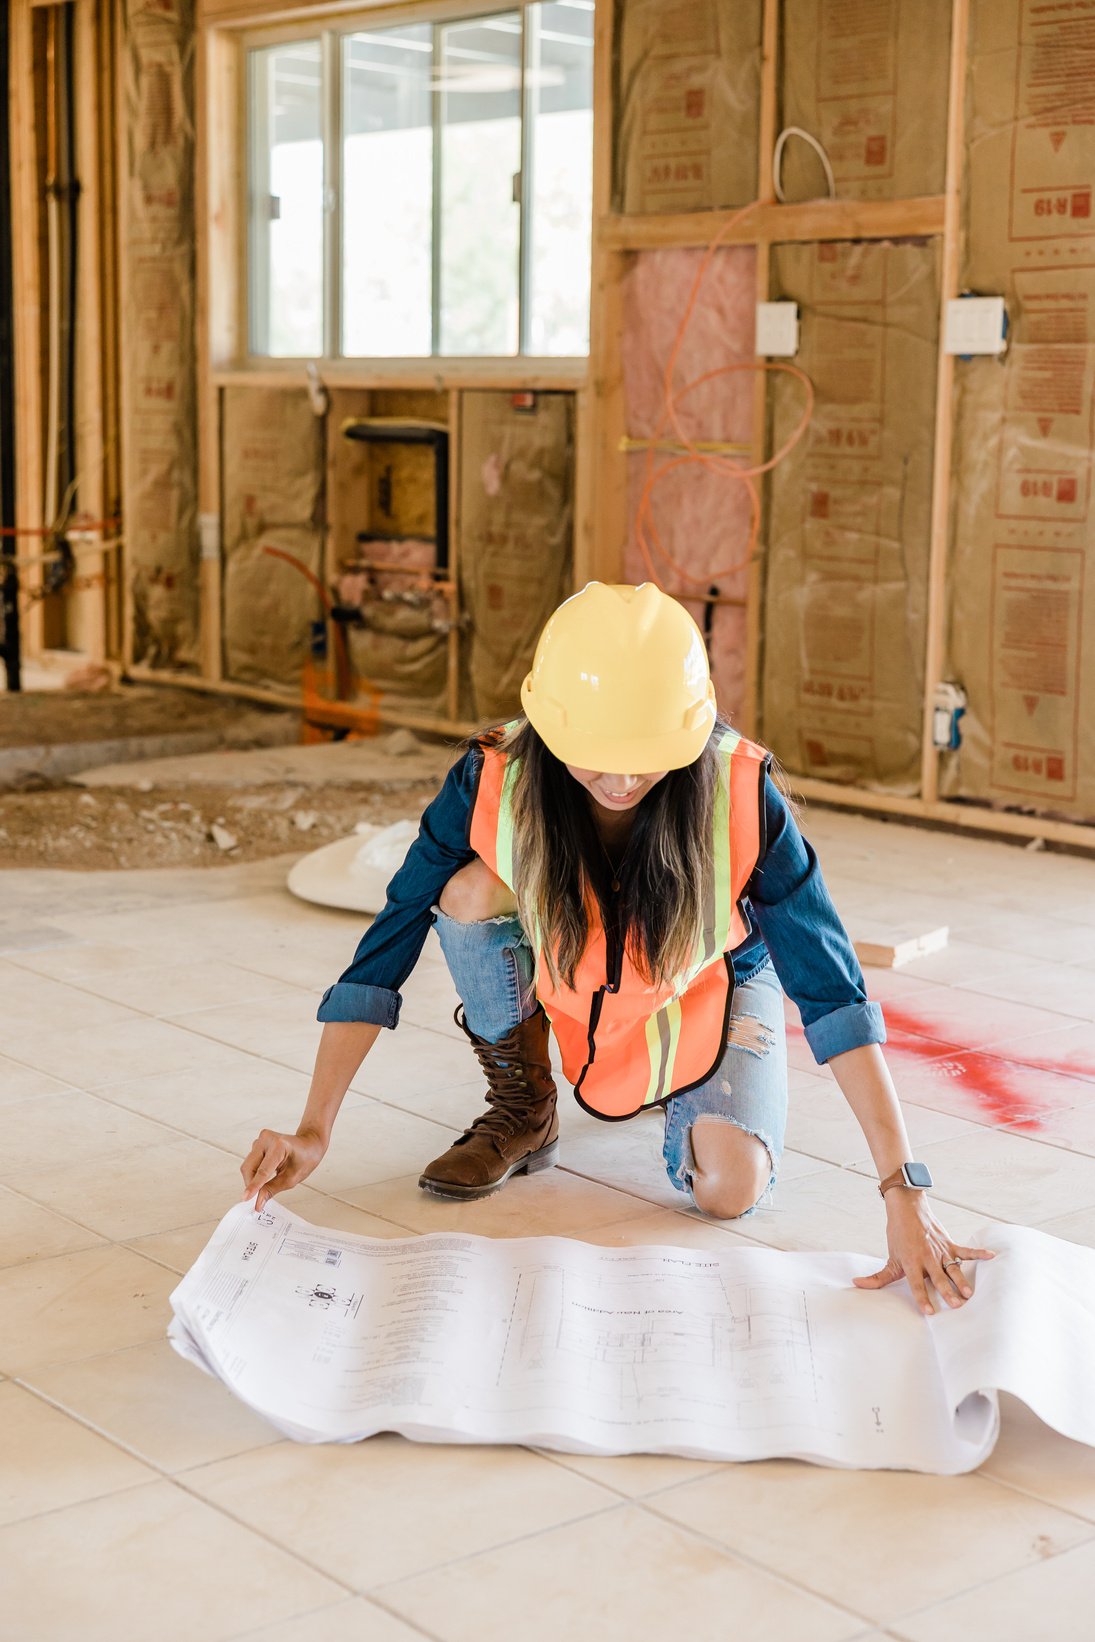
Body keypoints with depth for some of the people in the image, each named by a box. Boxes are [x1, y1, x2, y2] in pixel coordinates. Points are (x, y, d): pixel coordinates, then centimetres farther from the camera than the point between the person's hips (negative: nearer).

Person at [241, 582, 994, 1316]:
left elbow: (833, 991, -33)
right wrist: (313, 1131, -31)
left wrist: (905, 1193, -38)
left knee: (730, 1189, -24)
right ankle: (522, 1107, -4)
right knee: (472, 891, -30)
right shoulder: (494, 782, -31)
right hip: (558, 992, 1)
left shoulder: (742, 796, -34)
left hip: (706, 990, -1)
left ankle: (677, 1097, 14)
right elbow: (384, 953, -25)